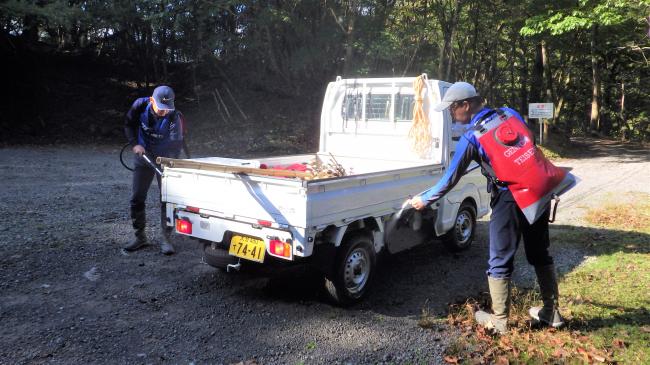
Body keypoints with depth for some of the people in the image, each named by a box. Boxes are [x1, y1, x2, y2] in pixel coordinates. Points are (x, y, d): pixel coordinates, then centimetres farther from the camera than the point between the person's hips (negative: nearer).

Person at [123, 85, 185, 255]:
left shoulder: (174, 117, -26)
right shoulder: (140, 106, -17)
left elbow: (175, 144, -32)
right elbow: (129, 124, 0)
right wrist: (135, 144, -15)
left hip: (165, 159, -3)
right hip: (143, 157, 3)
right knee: (137, 198, 5)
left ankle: (166, 239, 7)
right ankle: (140, 237, 19)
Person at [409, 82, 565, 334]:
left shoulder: (471, 136, -9)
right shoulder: (510, 114, 6)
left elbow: (451, 179, -3)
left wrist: (424, 199, 9)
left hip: (509, 200, -6)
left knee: (500, 262, 7)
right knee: (540, 254, 20)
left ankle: (499, 321, 17)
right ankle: (551, 312, 31)